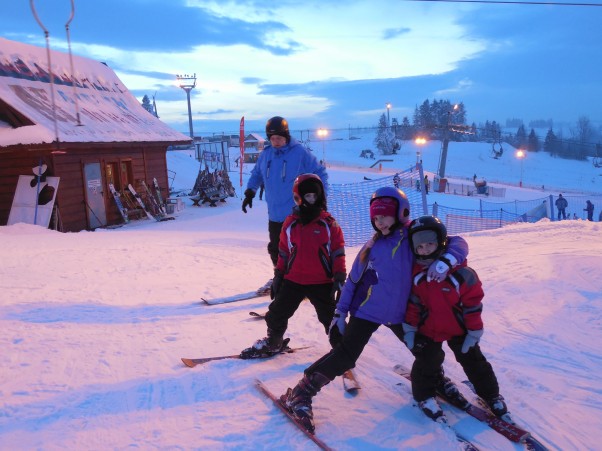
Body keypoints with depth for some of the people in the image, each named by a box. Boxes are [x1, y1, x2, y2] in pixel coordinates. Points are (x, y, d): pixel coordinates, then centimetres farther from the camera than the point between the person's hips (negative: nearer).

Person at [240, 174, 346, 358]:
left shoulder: (329, 223, -5)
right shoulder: (290, 223, 2)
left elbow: (338, 253, -3)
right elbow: (283, 252, 8)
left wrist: (339, 278, -7)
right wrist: (278, 276, 10)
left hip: (322, 282, -2)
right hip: (293, 280, 3)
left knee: (330, 318, 6)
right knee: (277, 314, 10)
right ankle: (273, 341, 34)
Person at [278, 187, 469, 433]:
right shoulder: (372, 246, -1)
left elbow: (457, 243, -12)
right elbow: (353, 279, 5)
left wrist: (445, 260, -33)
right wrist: (340, 312, 2)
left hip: (400, 313, 2)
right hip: (367, 311, -1)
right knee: (345, 356, -13)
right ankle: (300, 393, -2)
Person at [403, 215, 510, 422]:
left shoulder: (461, 273, -20)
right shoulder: (415, 273, -10)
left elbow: (473, 304, -12)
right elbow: (412, 302, 0)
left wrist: (474, 332, -9)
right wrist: (409, 328, 0)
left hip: (459, 328, -1)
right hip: (428, 329, 1)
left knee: (473, 361, 10)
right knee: (427, 363, 2)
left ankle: (492, 395, 29)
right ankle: (425, 395, 26)